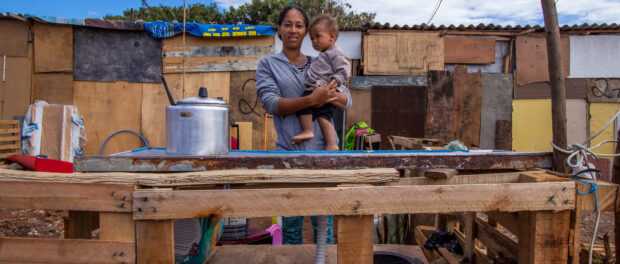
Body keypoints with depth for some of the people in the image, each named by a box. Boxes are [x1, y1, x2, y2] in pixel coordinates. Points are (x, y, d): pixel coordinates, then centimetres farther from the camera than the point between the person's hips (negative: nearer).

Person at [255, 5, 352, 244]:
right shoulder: (267, 65, 8)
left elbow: (347, 100, 9)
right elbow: (271, 103, -8)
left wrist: (332, 95, -15)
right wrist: (311, 100, -21)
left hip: (322, 151, 2)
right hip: (288, 151, -2)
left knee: (324, 222, 5)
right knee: (291, 223, 6)